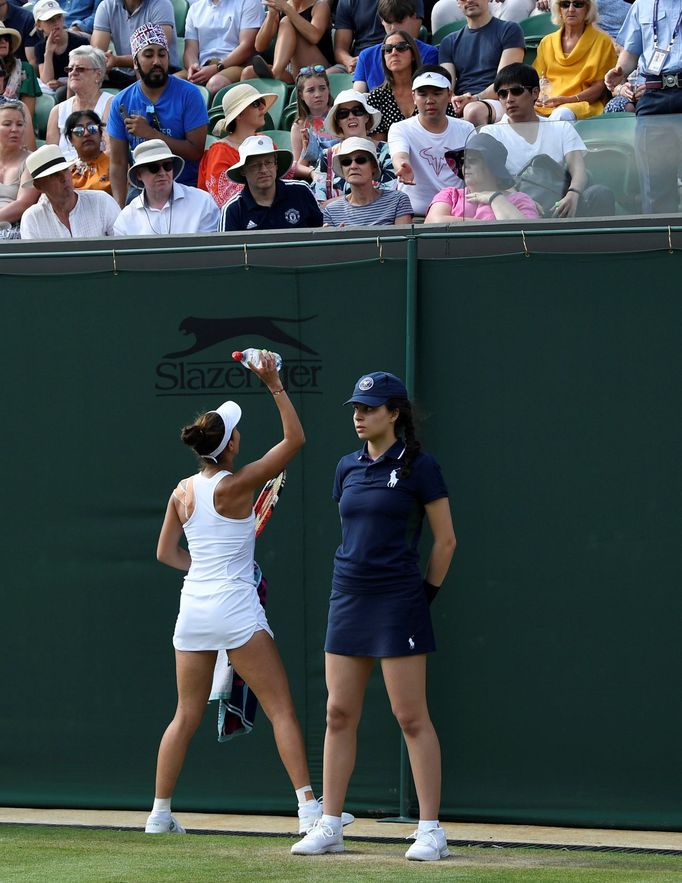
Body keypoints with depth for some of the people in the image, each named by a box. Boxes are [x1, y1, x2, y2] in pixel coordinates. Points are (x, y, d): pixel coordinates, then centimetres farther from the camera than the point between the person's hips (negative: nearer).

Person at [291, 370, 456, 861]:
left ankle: (431, 830, -2)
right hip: (348, 599, 6)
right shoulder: (348, 468, 11)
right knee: (339, 715, 6)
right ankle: (330, 827, 11)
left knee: (412, 717, -6)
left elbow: (446, 539, -2)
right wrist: (356, 585, 15)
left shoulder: (418, 467, -6)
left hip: (398, 600, -6)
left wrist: (426, 594, -1)